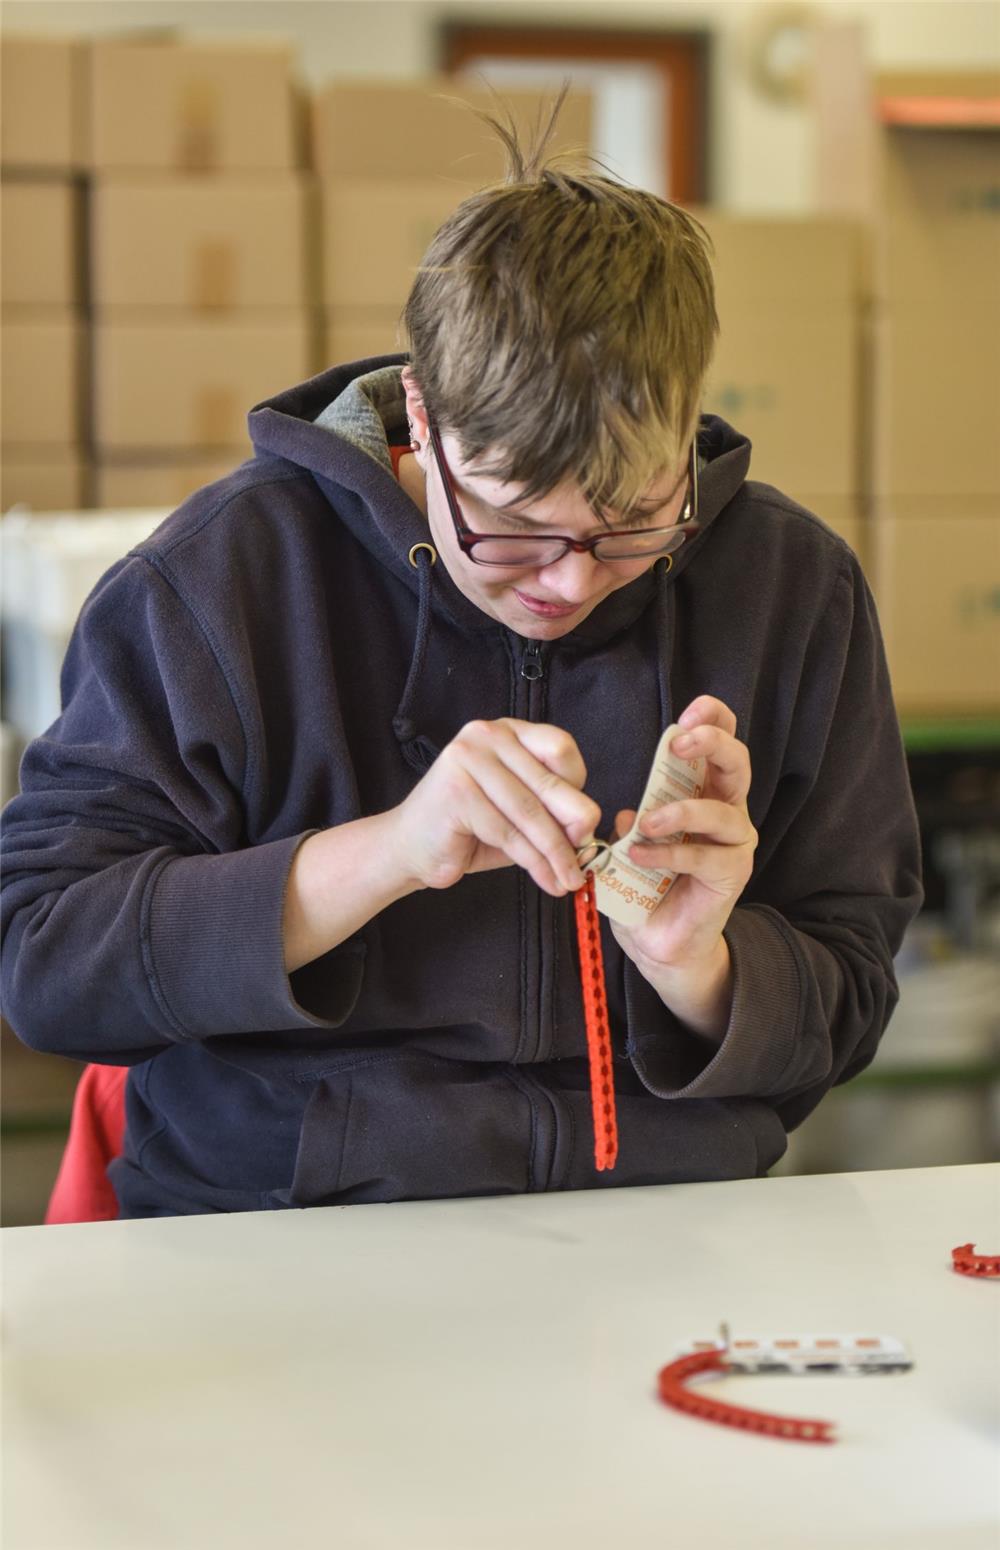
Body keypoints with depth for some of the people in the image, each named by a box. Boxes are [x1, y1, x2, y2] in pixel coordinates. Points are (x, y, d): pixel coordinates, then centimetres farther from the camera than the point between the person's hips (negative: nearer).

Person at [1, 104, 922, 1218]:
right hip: (280, 1250, -2)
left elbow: (844, 1015, 8)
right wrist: (389, 852, -20)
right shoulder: (219, 581, -6)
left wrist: (695, 969, -13)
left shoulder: (796, 591, 2)